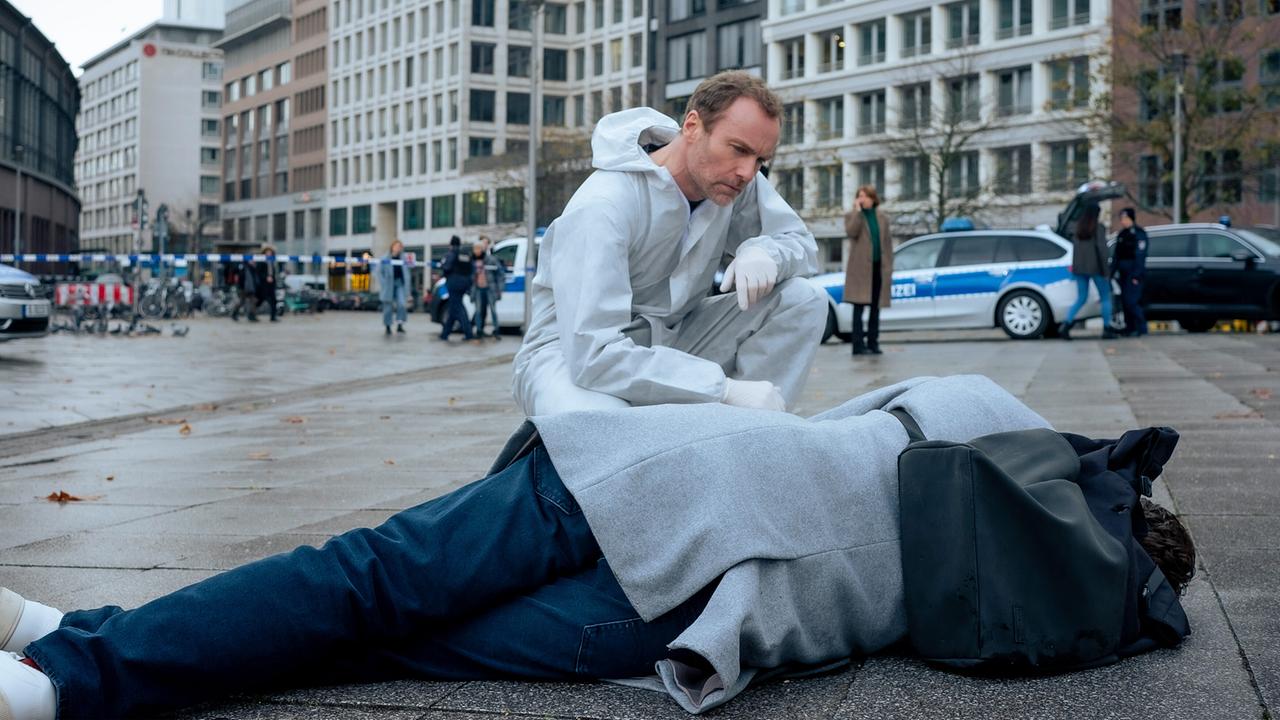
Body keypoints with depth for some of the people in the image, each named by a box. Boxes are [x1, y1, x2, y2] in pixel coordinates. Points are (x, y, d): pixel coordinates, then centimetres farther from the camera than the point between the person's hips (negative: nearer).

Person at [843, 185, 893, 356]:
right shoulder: (852, 216, 4)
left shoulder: (882, 217, 15)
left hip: (878, 268, 4)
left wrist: (889, 267, 7)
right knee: (859, 307, -7)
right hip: (860, 268, -4)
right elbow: (851, 232, -18)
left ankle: (873, 343, 14)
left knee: (875, 308, 7)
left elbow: (887, 243, 14)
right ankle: (858, 345, -9)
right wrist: (857, 211, -13)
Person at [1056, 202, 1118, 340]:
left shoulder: (1077, 228, 7)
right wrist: (1105, 270, -10)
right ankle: (1107, 330, 10)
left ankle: (1065, 324, -11)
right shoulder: (1098, 227, -10)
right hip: (1095, 268, -5)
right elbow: (1101, 249, -14)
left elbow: (1074, 249, 10)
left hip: (1080, 268, 5)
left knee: (1081, 298, 9)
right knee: (1106, 298, 9)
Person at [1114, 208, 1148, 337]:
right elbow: (1117, 255, 19)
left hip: (1134, 272, -8)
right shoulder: (1122, 234, 16)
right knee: (1125, 300, 9)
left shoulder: (1138, 233, -9)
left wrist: (1136, 275, -19)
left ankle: (1141, 328, -8)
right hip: (1124, 272, 8)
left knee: (1131, 301, -13)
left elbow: (1140, 255, -14)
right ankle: (1130, 328, 15)